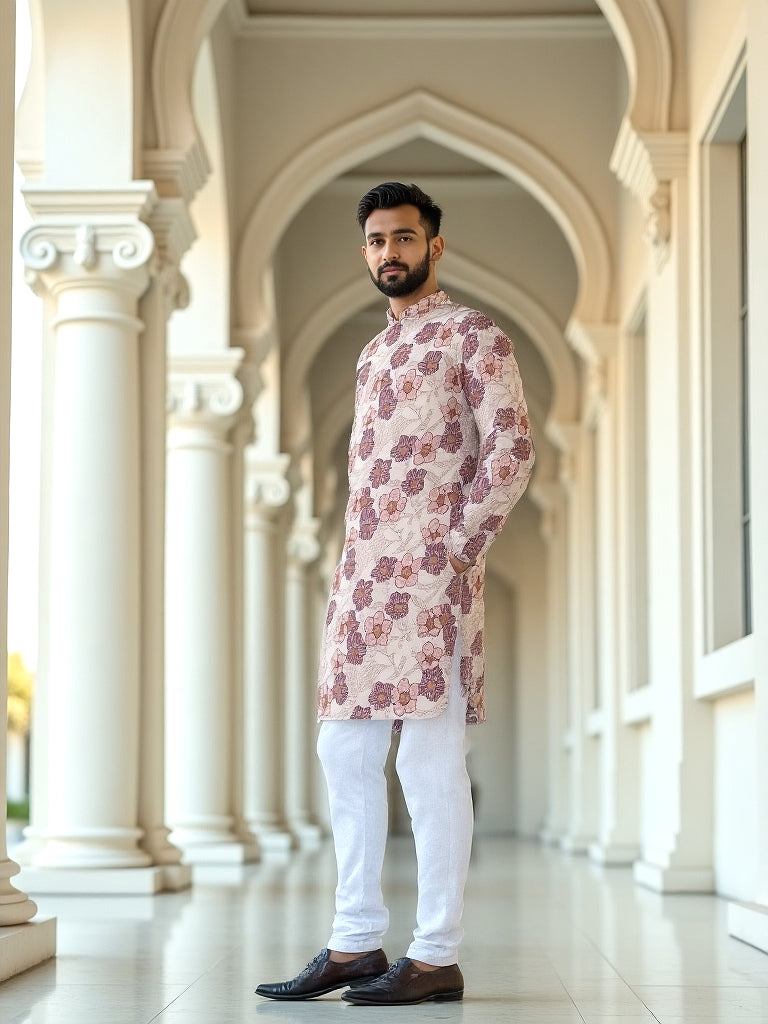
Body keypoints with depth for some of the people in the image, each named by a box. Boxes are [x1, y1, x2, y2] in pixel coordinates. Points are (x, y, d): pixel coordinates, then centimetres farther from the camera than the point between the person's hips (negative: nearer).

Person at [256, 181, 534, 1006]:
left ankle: (436, 958, -1)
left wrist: (458, 550, -15)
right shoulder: (374, 353, 23)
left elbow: (511, 450, -10)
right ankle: (354, 944, 13)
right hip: (361, 578, 8)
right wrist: (353, 565, 14)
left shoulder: (471, 336, 0)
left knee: (429, 764, -6)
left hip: (427, 576, -8)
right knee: (345, 754, 7)